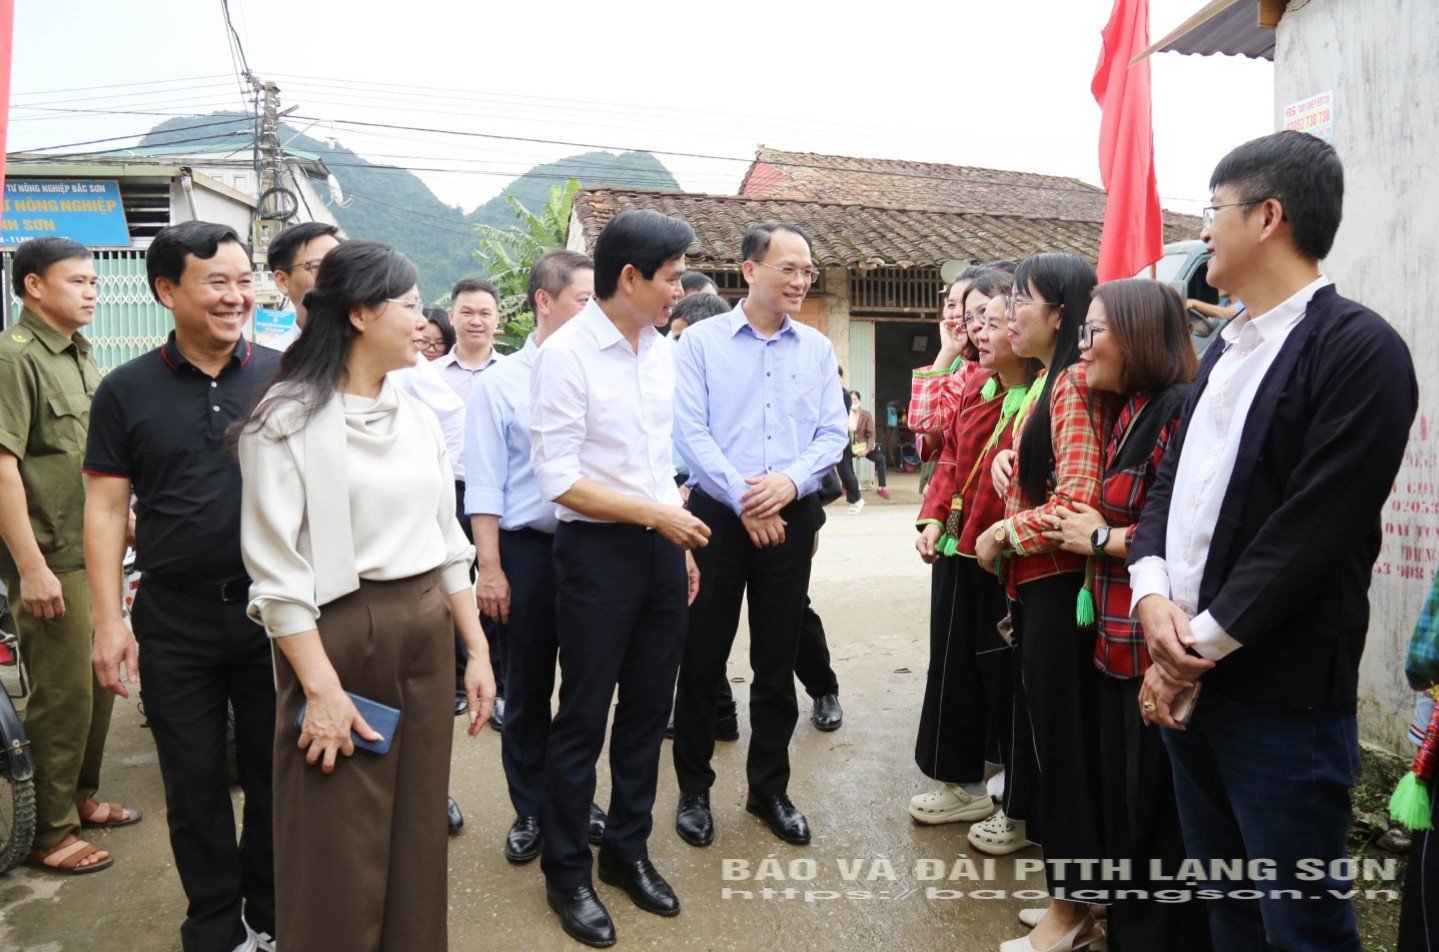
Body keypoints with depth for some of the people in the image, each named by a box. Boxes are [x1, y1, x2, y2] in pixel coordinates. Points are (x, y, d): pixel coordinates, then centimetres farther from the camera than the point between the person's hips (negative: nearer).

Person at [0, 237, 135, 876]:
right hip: (52, 561, -8)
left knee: (99, 682, 16)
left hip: (98, 554, 8)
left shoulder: (80, 356, 15)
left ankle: (82, 797, 33)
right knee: (63, 695, 0)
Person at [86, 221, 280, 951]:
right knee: (194, 783, 12)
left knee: (275, 774, 12)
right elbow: (106, 509, 1)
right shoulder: (127, 390, -1)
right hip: (175, 619, 0)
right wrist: (108, 621, -4)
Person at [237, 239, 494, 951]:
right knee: (341, 845, 6)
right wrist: (321, 688, -16)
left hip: (427, 633, 6)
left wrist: (477, 650, 9)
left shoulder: (416, 417, 9)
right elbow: (277, 569, -13)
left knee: (417, 826, 16)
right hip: (338, 634, -6)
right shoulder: (288, 420, -9)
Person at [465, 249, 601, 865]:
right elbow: (484, 485, -3)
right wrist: (490, 567, -7)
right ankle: (531, 811, 28)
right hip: (528, 548, -2)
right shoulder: (501, 383, -1)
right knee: (528, 689, 10)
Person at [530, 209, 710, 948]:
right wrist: (659, 516, -14)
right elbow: (558, 478, -17)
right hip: (597, 551, -6)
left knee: (648, 709, 16)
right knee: (583, 718, 6)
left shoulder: (660, 351, 8)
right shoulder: (566, 354, -13)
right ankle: (566, 871, 26)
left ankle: (628, 850, 35)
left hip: (660, 548, 7)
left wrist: (681, 546, 14)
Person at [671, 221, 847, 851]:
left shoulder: (816, 348, 8)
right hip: (717, 514, -2)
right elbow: (691, 431, -8)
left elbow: (833, 433, 4)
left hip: (791, 517, 3)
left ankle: (770, 788, 27)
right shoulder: (702, 341, -1)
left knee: (777, 661, 11)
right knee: (702, 657, 5)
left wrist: (790, 480, -15)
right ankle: (694, 790, 22)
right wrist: (744, 500, -15)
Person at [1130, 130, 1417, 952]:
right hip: (1186, 674, 7)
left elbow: (1313, 530, -18)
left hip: (1282, 697, -7)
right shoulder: (1229, 346, 15)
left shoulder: (1361, 350, -12)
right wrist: (1152, 591, -6)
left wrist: (1203, 646, -14)